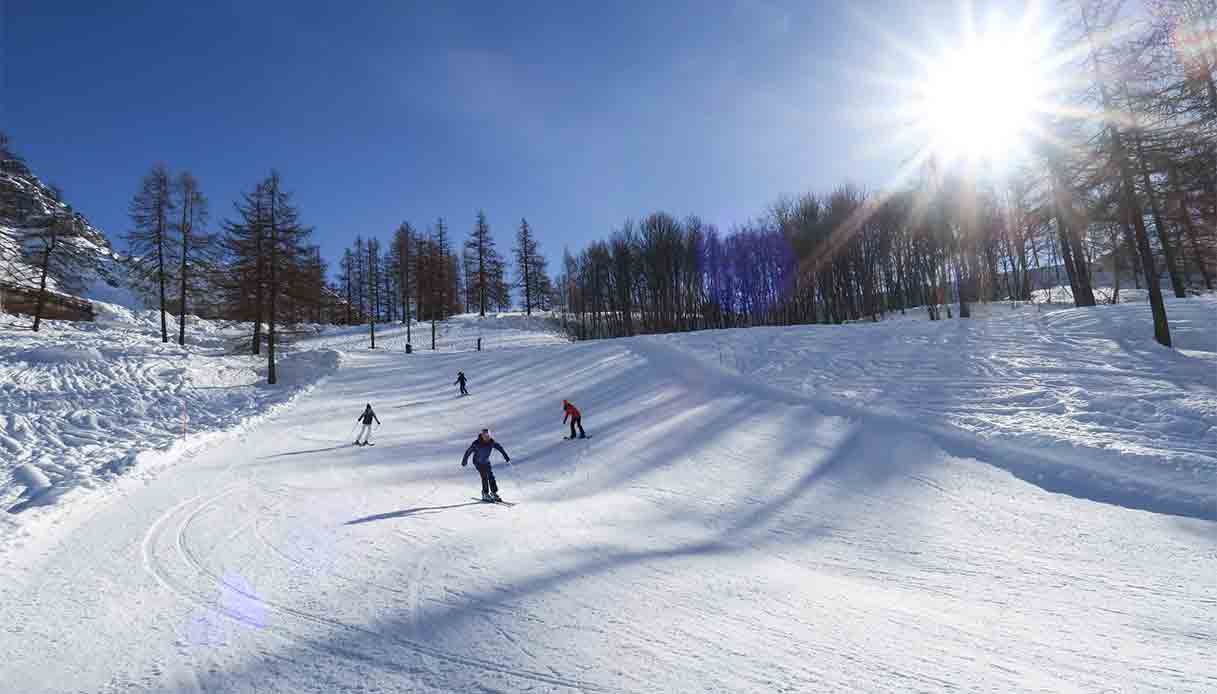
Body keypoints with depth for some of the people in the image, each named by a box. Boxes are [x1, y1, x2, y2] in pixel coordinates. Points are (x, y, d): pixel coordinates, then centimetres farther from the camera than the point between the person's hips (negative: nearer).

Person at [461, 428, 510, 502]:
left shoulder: (492, 442, -14)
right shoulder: (476, 443, -25)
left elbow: (499, 448, -3)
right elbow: (469, 451, -18)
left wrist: (506, 456, -2)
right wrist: (464, 461, -13)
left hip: (486, 461, 4)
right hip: (478, 462, -4)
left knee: (491, 476, -3)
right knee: (485, 477, -14)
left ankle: (494, 493, 8)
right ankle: (485, 494, -2)